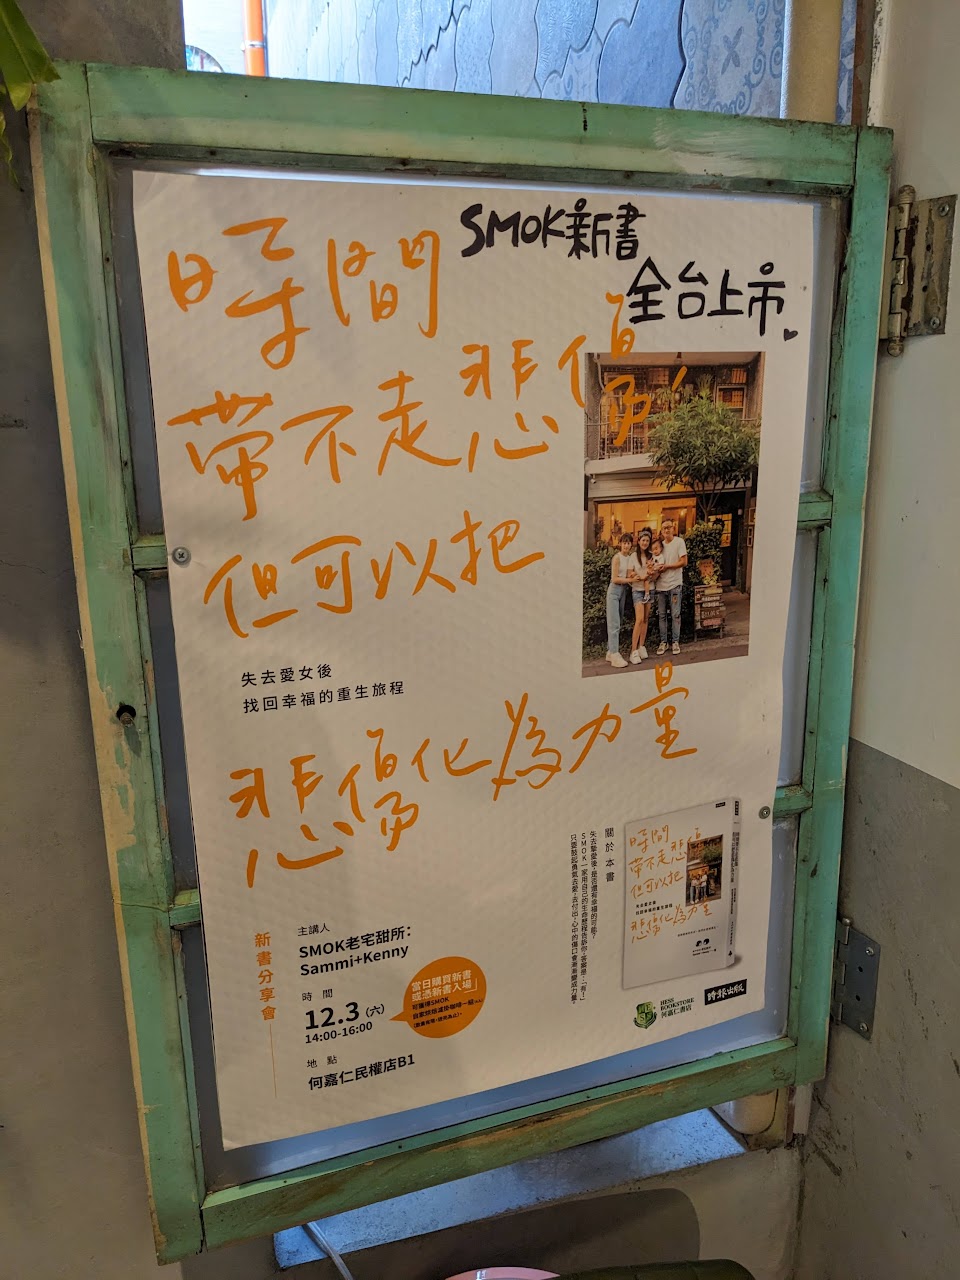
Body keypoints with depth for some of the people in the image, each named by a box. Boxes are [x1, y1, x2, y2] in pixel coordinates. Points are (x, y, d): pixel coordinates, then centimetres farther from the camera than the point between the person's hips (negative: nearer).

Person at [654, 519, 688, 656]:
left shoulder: (679, 542, -4)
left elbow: (683, 561, -9)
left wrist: (667, 566, -13)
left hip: (675, 584, -5)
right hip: (661, 584, 5)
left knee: (675, 615, 0)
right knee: (661, 615, 7)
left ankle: (676, 642, 8)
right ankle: (663, 642, 15)